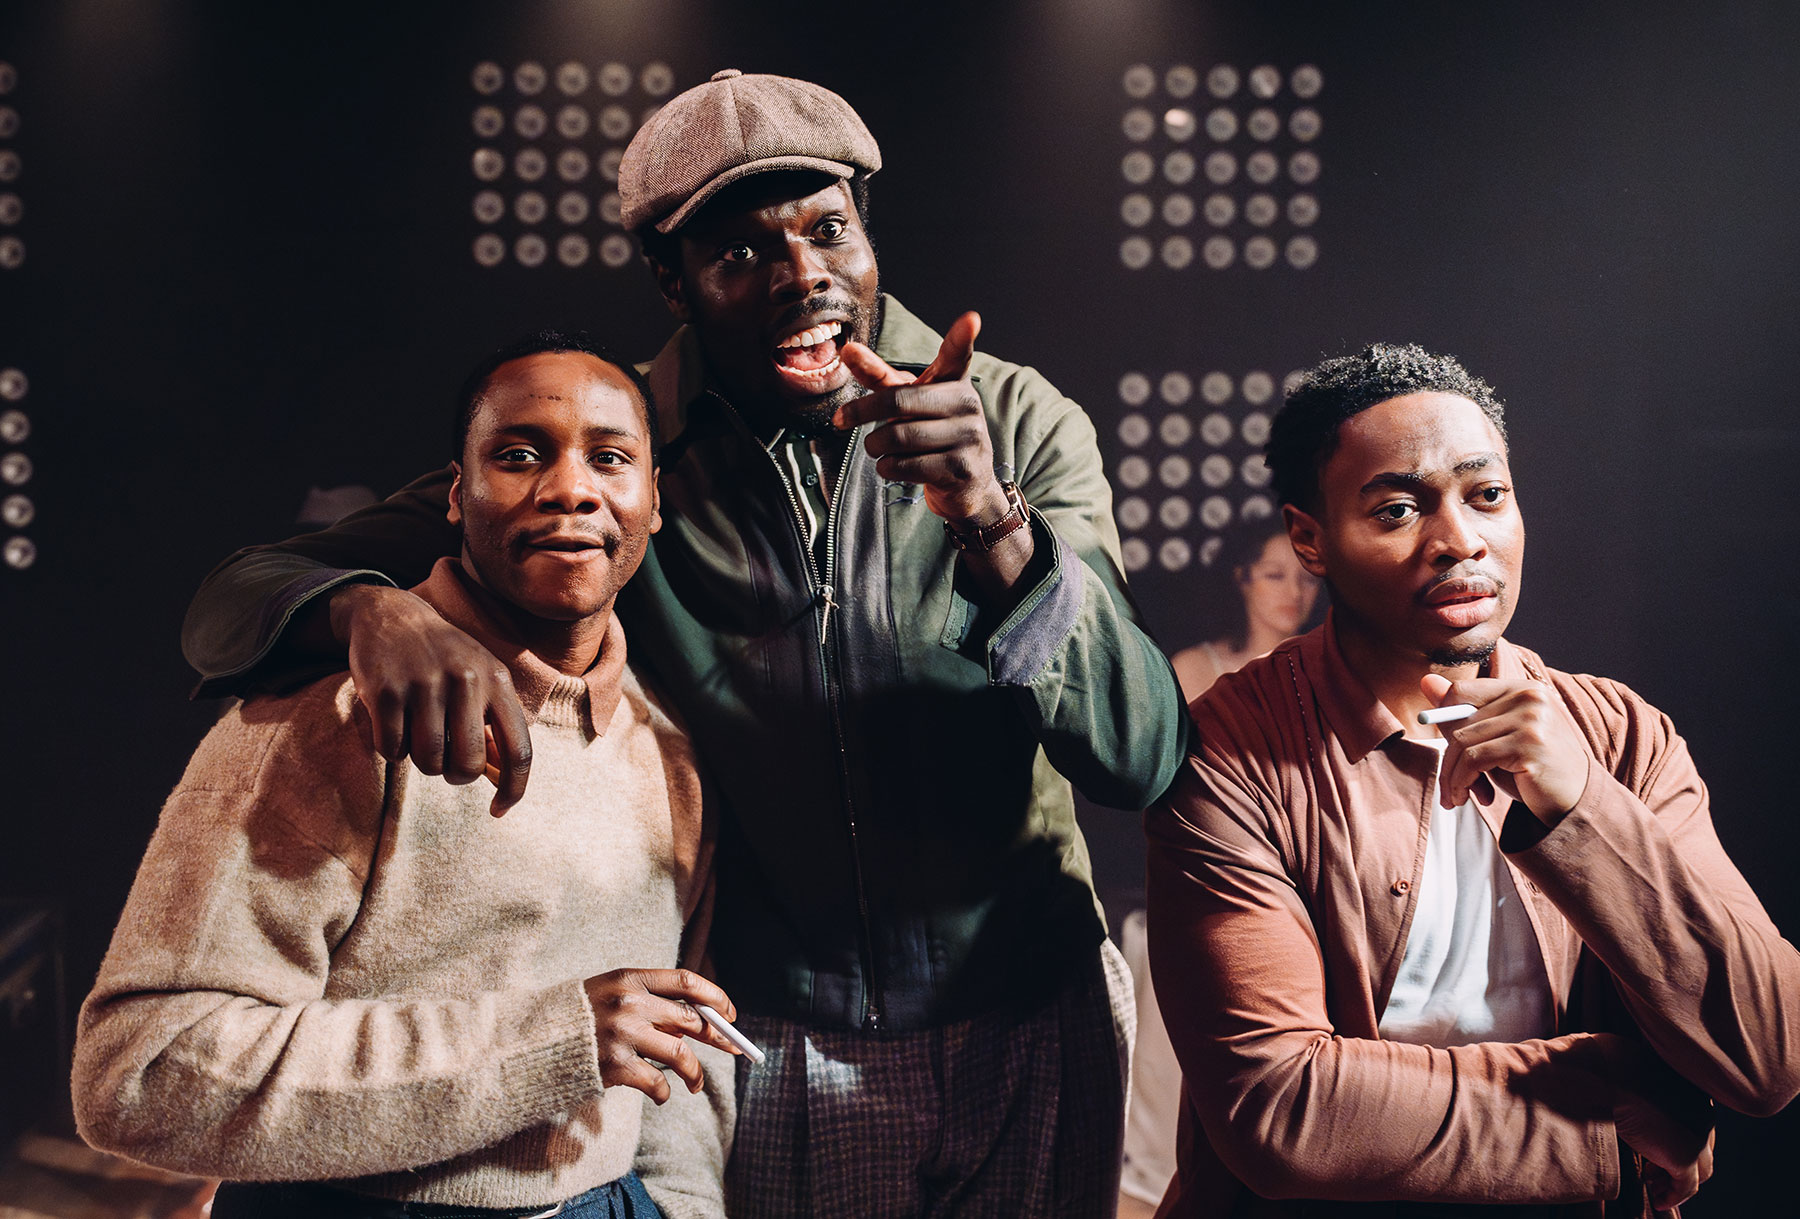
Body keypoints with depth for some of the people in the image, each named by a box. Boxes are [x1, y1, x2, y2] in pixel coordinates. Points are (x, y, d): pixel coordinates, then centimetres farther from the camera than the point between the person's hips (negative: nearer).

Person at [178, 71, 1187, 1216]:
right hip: (765, 1055, -1)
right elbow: (245, 593, -13)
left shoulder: (1019, 422, -10)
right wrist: (375, 612, -37)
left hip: (1026, 1028, 1)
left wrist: (990, 524, -35)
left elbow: (1143, 757, -18)